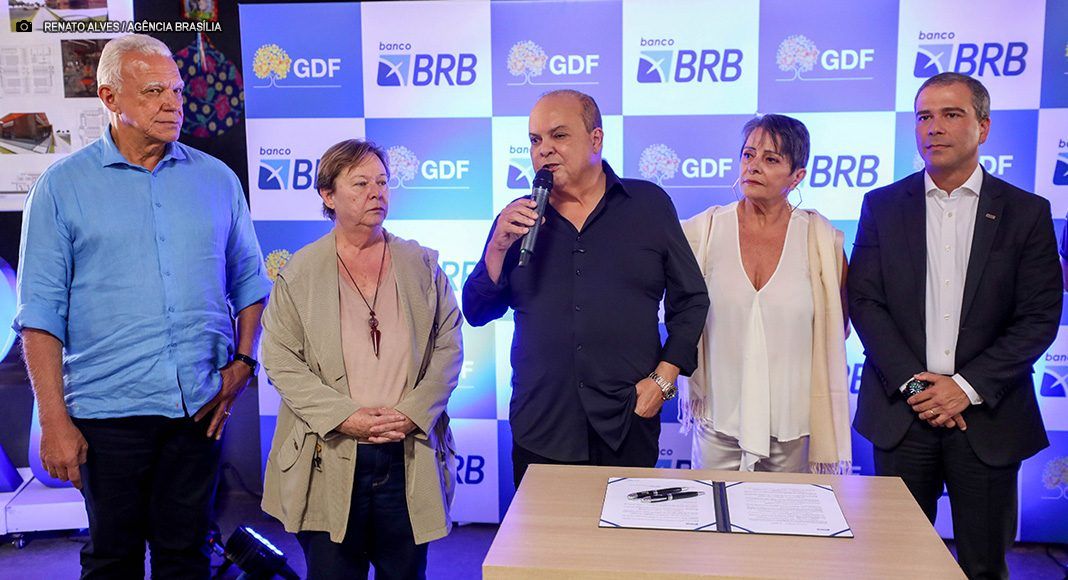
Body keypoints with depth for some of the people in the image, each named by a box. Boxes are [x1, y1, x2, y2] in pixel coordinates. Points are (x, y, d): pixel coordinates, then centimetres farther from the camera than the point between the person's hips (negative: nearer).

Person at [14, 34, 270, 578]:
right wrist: (54, 421, -8)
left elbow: (249, 282, 14)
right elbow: (41, 313, -3)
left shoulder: (217, 179, 7)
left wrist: (243, 362, 0)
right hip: (108, 410, -2)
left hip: (201, 408, 2)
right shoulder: (62, 186, 0)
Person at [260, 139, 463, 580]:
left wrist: (413, 413, -9)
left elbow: (448, 348, 5)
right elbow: (281, 361, -3)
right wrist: (344, 417, -13)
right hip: (329, 460, -1)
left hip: (410, 457, 2)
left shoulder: (422, 265, 7)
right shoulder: (299, 272, 1)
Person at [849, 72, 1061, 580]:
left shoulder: (1026, 212, 2)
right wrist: (912, 383, -11)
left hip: (987, 416, 0)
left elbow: (1039, 318, -2)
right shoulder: (883, 205, 5)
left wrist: (967, 387, -11)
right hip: (901, 410, 1)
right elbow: (864, 301, -1)